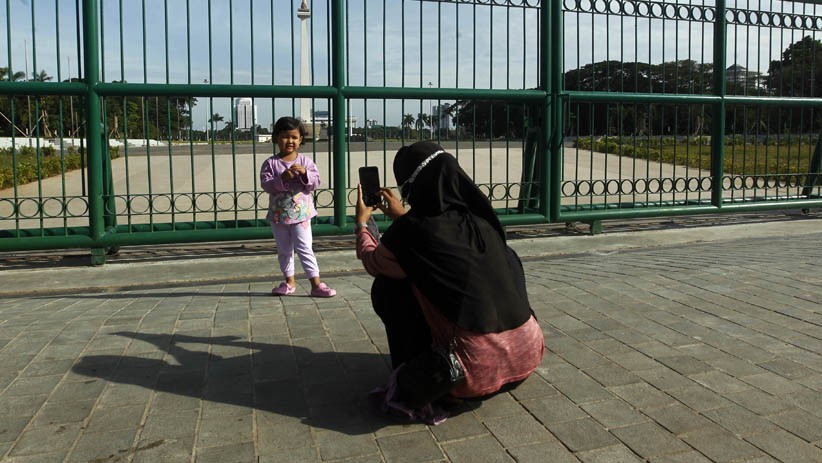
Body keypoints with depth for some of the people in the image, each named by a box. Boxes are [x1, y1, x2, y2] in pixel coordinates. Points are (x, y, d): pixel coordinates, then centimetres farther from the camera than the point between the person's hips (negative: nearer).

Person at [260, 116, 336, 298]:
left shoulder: (305, 162, -1)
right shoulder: (270, 163, -3)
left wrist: (305, 173, -23)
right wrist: (282, 179, -26)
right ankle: (289, 282, 29)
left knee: (305, 249, -4)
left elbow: (315, 182, -6)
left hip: (301, 214, -2)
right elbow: (266, 184, -12)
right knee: (284, 250, 14)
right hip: (278, 215, 2)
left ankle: (316, 284, -2)